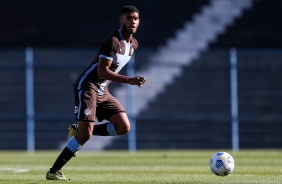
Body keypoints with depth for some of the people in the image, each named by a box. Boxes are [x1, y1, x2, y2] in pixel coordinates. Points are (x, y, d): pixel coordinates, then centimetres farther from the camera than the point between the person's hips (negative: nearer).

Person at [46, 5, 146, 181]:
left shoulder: (133, 44, 10)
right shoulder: (113, 41, -19)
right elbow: (102, 71, -25)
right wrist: (129, 80, -31)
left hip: (102, 91, 8)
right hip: (87, 87, -8)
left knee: (124, 126, -5)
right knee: (86, 134, -17)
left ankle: (79, 131, 8)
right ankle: (54, 171, -10)